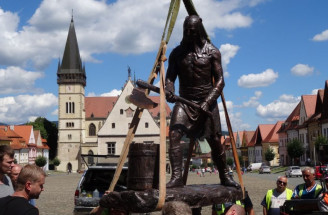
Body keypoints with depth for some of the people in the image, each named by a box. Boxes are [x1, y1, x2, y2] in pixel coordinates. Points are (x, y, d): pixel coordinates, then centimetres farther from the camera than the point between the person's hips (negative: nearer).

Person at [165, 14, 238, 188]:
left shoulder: (212, 52, 0)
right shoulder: (177, 53, 7)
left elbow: (220, 80, -4)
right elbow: (170, 77, 5)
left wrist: (208, 101, -18)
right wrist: (169, 90, -19)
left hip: (207, 102, -1)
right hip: (184, 102, 2)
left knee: (215, 141, 4)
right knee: (174, 134, -20)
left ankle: (224, 176, 24)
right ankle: (177, 176, -20)